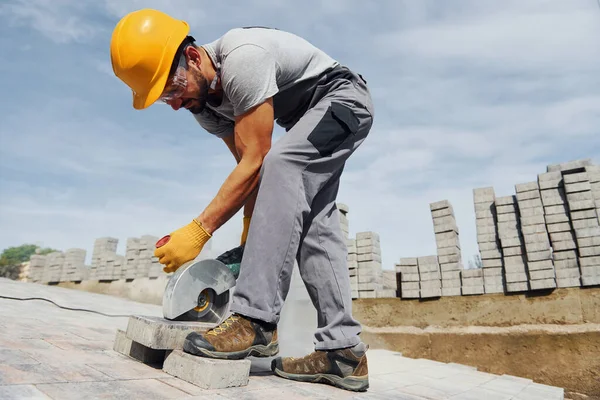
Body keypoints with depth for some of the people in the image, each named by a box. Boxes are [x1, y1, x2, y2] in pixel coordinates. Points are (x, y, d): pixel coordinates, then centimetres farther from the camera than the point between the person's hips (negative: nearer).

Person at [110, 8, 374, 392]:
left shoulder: (242, 59, -32)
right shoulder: (202, 103, -5)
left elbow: (256, 162, -34)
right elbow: (247, 164, -1)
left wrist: (199, 230, -34)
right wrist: (252, 227, -8)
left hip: (343, 97, -8)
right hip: (307, 119, 9)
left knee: (282, 164, -34)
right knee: (312, 225, -5)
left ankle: (255, 320, -34)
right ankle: (344, 351, -2)